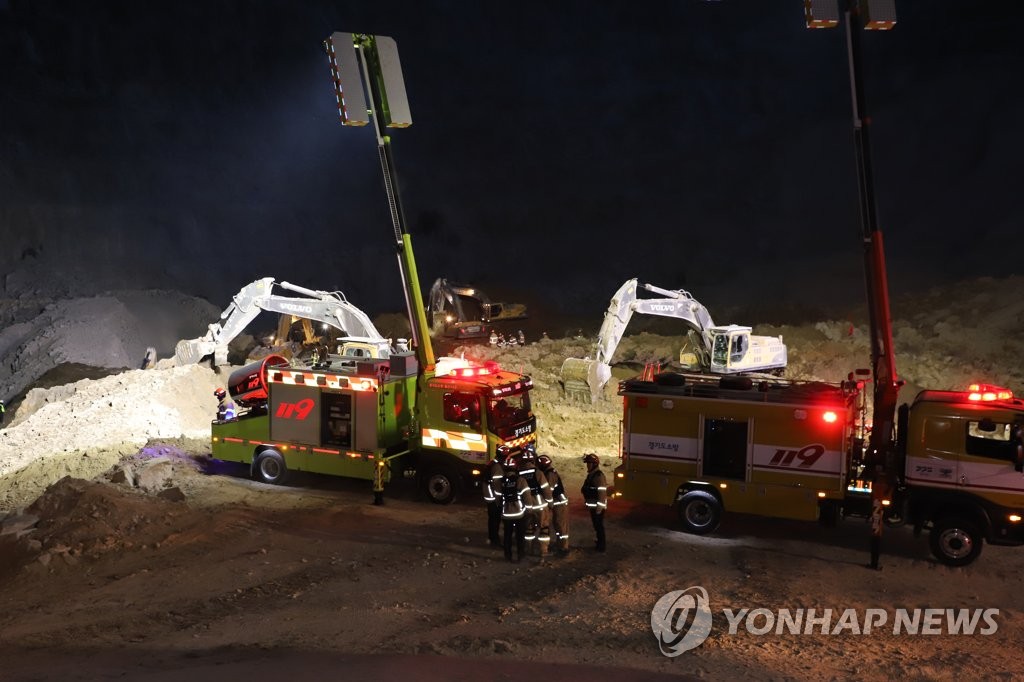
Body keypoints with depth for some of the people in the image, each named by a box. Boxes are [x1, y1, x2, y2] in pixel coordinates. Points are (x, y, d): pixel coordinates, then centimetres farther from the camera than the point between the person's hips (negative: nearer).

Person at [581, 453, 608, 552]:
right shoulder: (591, 475, 10)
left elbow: (602, 492, -24)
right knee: (596, 525, 19)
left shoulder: (599, 476, -21)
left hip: (597, 506, -10)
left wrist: (599, 507, -24)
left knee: (599, 525, -3)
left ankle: (601, 546, 5)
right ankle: (599, 543, 31)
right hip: (592, 505, 10)